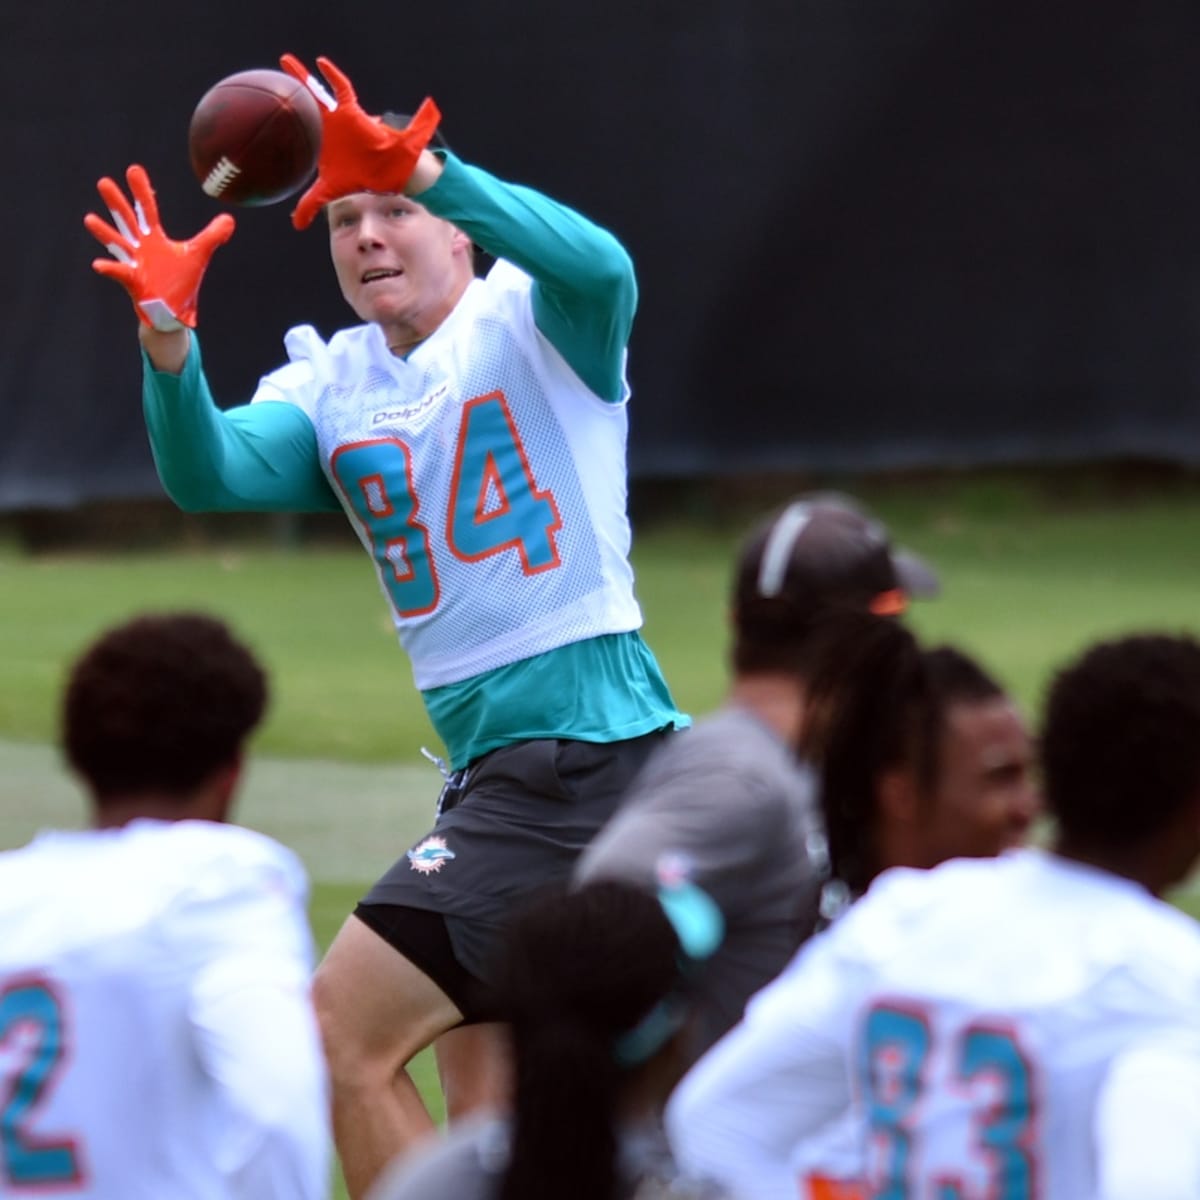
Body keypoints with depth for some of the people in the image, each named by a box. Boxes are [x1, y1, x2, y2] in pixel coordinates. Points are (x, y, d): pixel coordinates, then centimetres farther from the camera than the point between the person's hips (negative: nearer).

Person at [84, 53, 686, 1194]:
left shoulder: (531, 322, -4)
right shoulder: (334, 385, 12)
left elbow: (598, 268, -28)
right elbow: (211, 474, -5)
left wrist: (419, 169, -40)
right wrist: (169, 342, -23)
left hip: (584, 748, -8)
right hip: (490, 766, 8)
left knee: (343, 1037, -15)